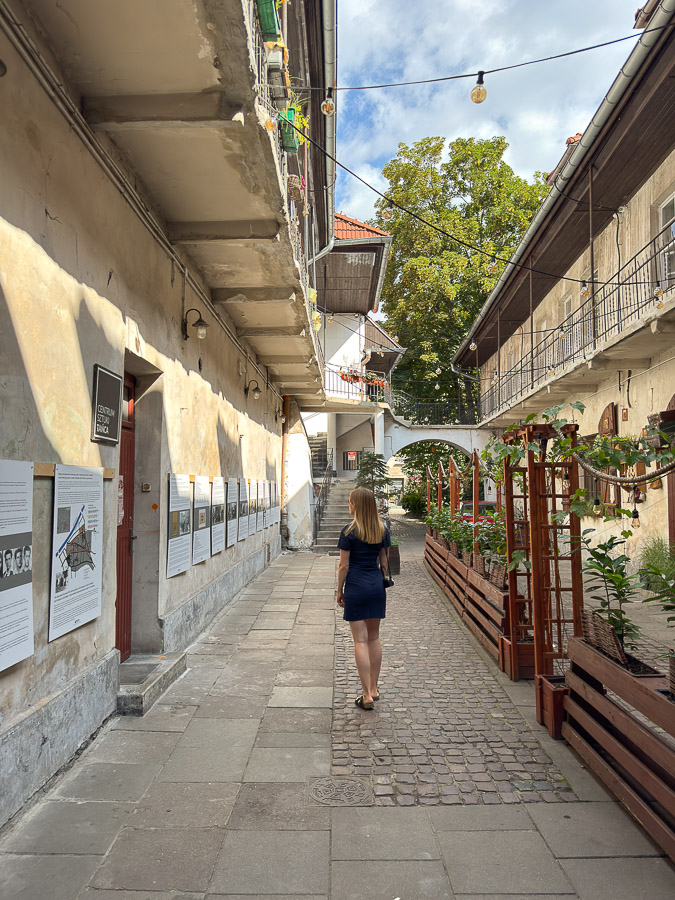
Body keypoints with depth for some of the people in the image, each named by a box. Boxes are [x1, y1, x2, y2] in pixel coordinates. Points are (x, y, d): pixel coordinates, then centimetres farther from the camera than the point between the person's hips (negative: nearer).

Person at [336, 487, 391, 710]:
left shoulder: (349, 531, -11)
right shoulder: (382, 530, 3)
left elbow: (344, 566, -8)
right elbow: (384, 562, 9)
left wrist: (339, 591, 2)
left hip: (356, 587, -5)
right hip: (377, 586, 5)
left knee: (360, 640, 0)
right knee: (374, 638, 15)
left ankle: (367, 695, 2)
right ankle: (374, 689, 24)